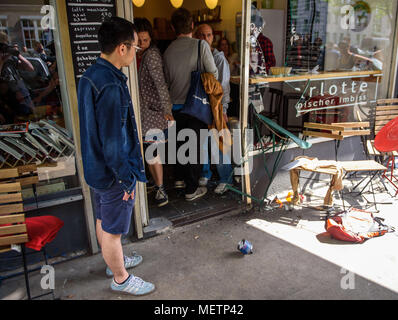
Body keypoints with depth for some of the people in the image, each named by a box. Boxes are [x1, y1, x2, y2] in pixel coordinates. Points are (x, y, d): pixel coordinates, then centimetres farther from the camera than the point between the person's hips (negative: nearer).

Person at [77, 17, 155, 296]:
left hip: (96, 167, 10)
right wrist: (127, 179, -16)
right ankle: (121, 279, 31)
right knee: (113, 230, 9)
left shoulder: (90, 76, 3)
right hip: (113, 173, -9)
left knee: (104, 220, 25)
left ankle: (114, 261, 47)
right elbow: (113, 141, -27)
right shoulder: (111, 86, -28)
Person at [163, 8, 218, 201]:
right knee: (195, 147, 5)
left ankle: (180, 178, 36)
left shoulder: (168, 50, 2)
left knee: (181, 143, 21)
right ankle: (192, 189, 12)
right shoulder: (201, 45, -12)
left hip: (176, 106, 5)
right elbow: (214, 74, -8)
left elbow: (167, 80, 11)